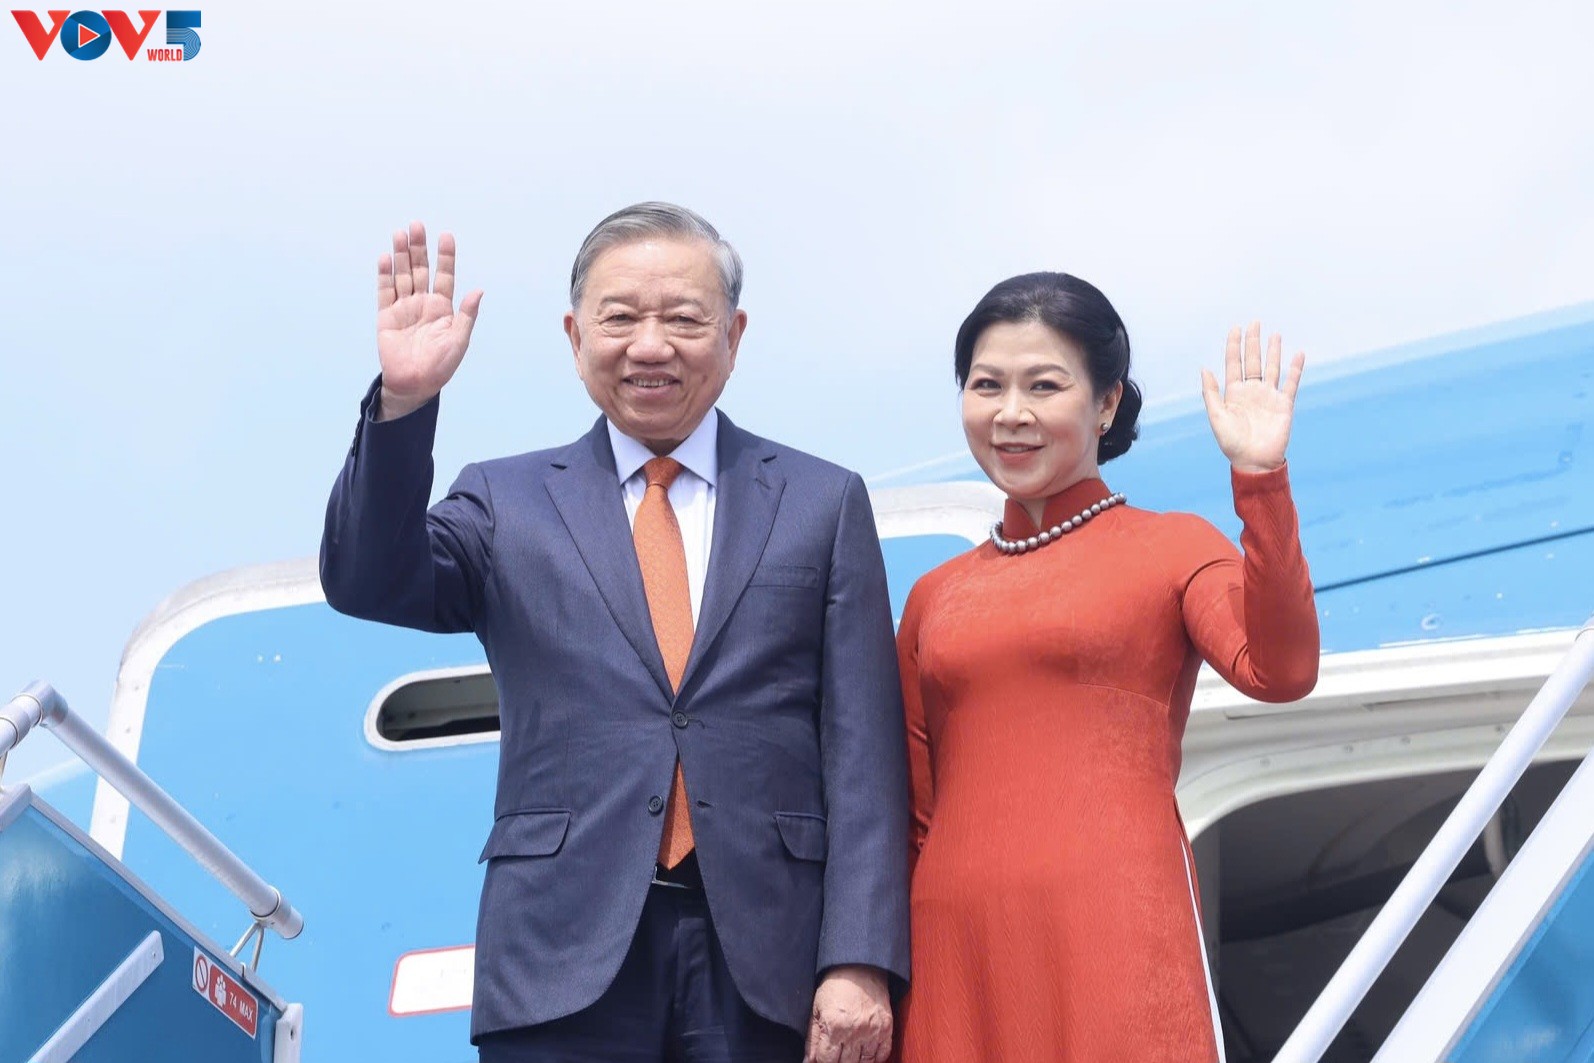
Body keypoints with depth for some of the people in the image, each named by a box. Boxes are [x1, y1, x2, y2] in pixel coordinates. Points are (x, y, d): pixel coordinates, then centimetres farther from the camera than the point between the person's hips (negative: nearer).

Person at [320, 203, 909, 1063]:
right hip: (565, 960, 0)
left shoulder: (824, 503, 9)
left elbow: (863, 755, 3)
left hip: (767, 960, 0)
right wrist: (403, 403, -19)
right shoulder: (507, 501, 11)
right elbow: (367, 585, -6)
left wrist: (860, 963, -6)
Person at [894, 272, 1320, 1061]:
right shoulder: (935, 596, 16)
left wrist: (1260, 478, -19)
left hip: (1116, 941, -3)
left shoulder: (1170, 549, 6)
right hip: (957, 954, 4)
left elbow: (1277, 671, -13)